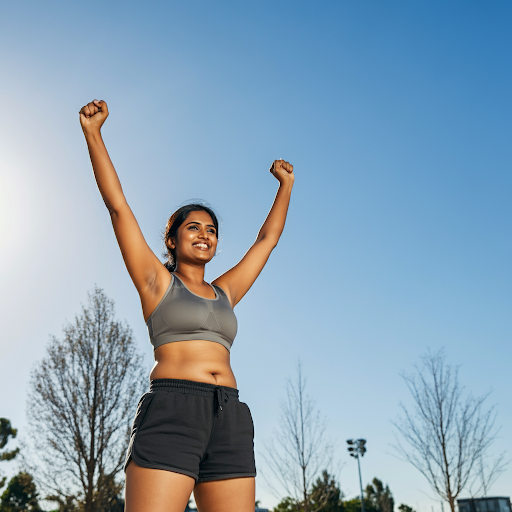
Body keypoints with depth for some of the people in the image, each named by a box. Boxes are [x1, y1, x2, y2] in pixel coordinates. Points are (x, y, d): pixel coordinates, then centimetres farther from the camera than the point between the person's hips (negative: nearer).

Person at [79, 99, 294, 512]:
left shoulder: (224, 292, 23)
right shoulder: (158, 281, 13)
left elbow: (267, 239, 32)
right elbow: (118, 206, 8)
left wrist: (286, 184, 40)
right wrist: (93, 133, 7)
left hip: (230, 421, 5)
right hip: (171, 414, -5)